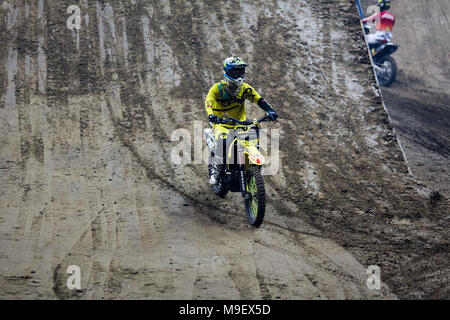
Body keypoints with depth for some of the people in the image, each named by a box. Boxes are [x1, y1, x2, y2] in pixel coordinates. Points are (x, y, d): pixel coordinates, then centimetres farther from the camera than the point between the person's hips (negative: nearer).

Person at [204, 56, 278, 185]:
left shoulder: (244, 88, 5)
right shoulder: (217, 88, -7)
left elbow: (259, 99, -2)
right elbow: (208, 102, -22)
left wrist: (270, 111, -20)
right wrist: (211, 116, -44)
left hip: (240, 125, 4)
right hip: (222, 125, -4)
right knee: (223, 142, -35)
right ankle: (216, 172, -19)